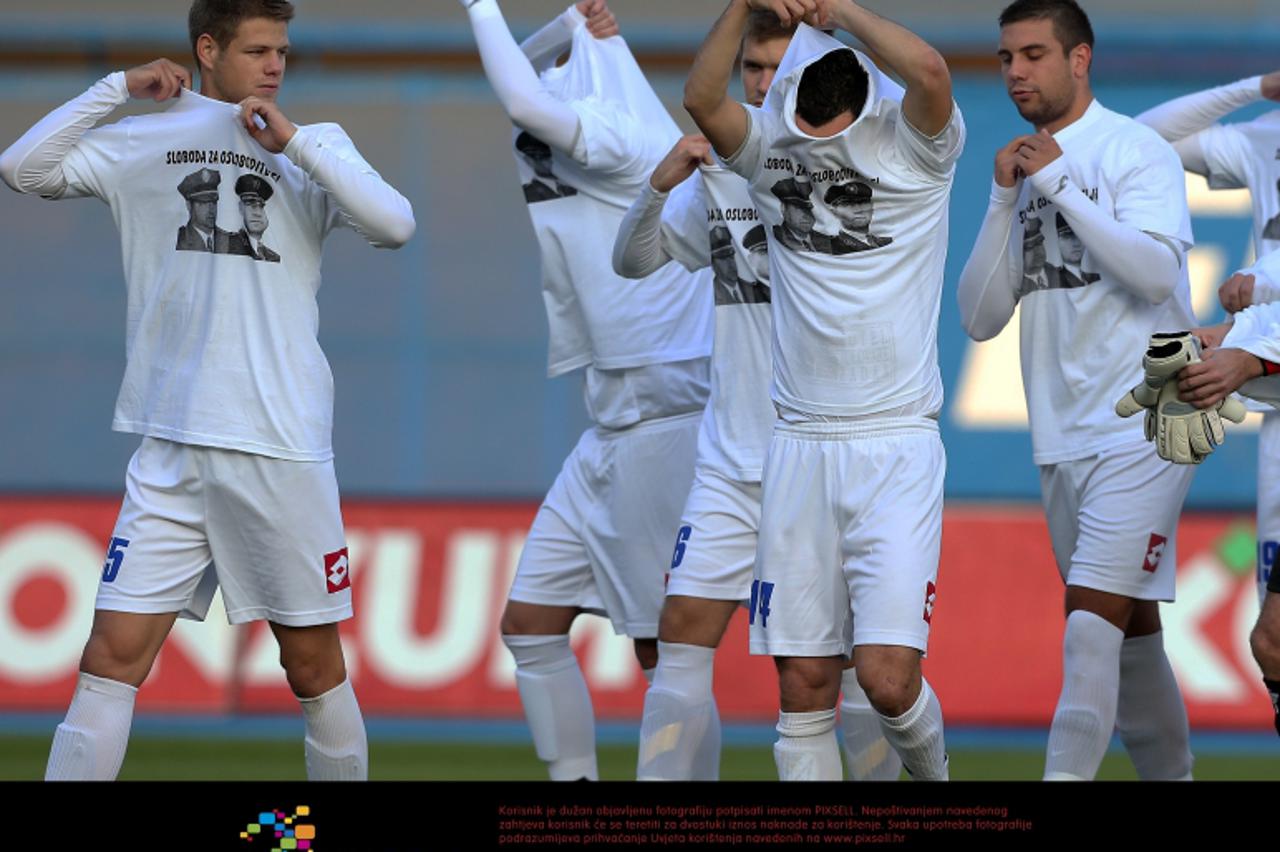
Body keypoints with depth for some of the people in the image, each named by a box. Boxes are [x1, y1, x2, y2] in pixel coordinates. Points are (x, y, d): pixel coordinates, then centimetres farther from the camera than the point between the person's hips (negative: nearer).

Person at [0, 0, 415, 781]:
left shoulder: (314, 148, 8)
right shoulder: (143, 143, 9)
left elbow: (396, 225, -6)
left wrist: (296, 143, -10)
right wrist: (118, 90, -2)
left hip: (284, 448, 0)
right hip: (171, 449, 0)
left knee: (315, 664, 5)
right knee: (113, 656, -6)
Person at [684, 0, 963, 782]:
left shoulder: (913, 143, -3)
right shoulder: (770, 149, 5)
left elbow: (930, 71, -24)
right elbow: (703, 100, -13)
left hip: (896, 445, -3)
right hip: (800, 445, 3)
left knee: (887, 677, -11)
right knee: (804, 688, 0)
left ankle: (930, 776, 19)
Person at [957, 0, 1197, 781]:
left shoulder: (1137, 152, -5)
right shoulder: (1026, 172, 14)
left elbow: (1156, 270, -20)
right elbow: (980, 317, 8)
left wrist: (1058, 183, -16)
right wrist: (1006, 199, -3)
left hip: (1142, 429, -7)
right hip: (1063, 436, 7)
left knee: (1095, 616, -17)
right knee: (1131, 626, 11)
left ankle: (1066, 778, -23)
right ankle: (1170, 776, 20)